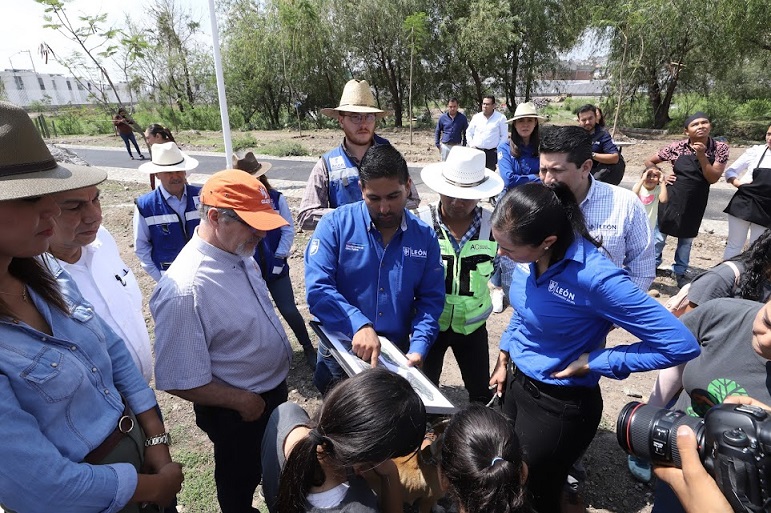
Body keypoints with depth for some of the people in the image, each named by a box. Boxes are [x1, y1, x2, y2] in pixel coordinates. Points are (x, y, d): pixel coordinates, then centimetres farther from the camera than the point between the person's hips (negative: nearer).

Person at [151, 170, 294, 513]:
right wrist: (242, 401, -16)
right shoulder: (185, 289, -34)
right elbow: (179, 382, -28)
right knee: (240, 482, 23)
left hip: (275, 389, 8)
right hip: (237, 412, -7)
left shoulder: (240, 254, -9)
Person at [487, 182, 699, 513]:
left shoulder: (596, 277, -32)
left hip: (560, 405, -6)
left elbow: (681, 345, -27)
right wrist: (503, 361, 11)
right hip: (516, 381, 7)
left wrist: (591, 362, -23)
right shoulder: (528, 255, -12)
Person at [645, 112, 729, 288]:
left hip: (696, 201, 2)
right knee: (660, 235, 6)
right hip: (672, 198, -2)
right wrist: (662, 177, -8)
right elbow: (649, 162, 2)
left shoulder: (720, 148, -6)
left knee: (687, 238, 16)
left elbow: (713, 178, -14)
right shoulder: (677, 147, -9)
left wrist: (701, 155, -22)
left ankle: (680, 272, 32)